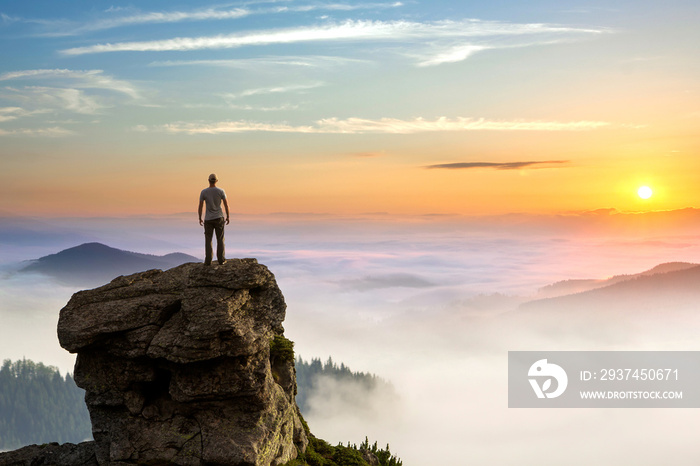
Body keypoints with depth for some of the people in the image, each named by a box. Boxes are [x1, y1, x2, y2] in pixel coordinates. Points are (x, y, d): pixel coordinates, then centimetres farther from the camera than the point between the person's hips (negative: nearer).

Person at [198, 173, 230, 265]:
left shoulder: (203, 192, -6)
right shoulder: (221, 191, -6)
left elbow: (200, 206, -4)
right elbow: (226, 204, -3)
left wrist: (200, 218, 8)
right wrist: (228, 217, 8)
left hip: (208, 219, 0)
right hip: (219, 218, 0)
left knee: (208, 240, 6)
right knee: (220, 239, 7)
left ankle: (208, 261, 2)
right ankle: (221, 260, 6)